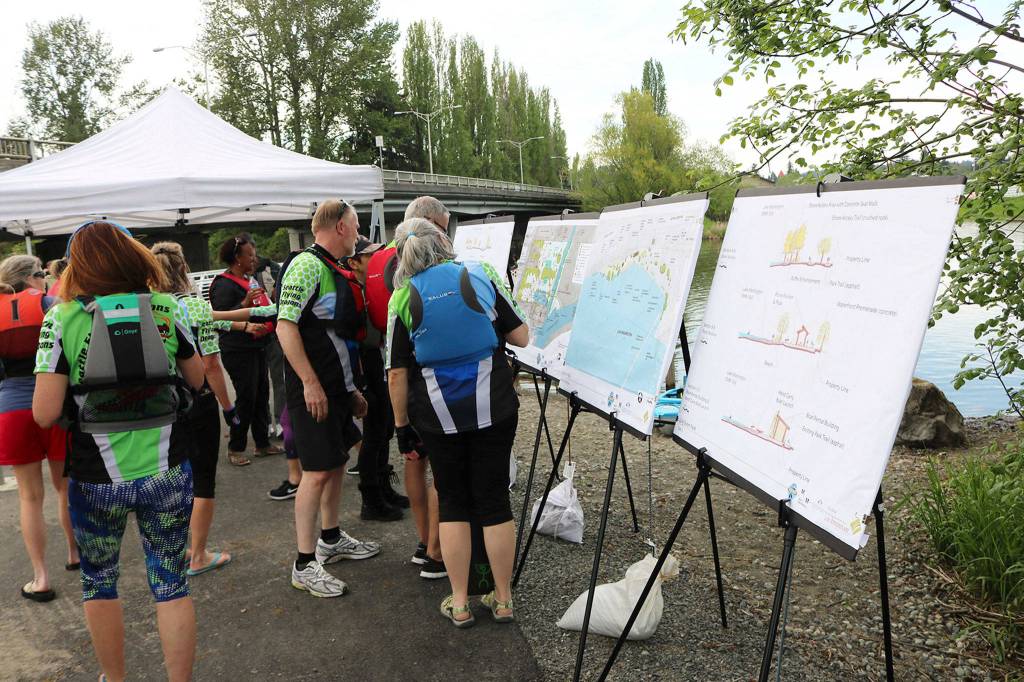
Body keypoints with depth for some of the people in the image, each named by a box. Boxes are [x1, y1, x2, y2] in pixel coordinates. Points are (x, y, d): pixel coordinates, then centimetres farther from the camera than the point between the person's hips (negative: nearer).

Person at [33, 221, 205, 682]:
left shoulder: (62, 319, -9)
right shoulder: (166, 308, -4)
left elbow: (45, 414, -11)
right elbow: (196, 379, 9)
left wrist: (81, 385, 8)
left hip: (96, 480, 0)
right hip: (167, 474, 1)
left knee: (98, 582, 22)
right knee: (171, 586, 12)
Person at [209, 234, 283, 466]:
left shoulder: (249, 279, 15)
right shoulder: (224, 284, -14)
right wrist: (245, 303, -27)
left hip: (257, 347, 9)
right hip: (238, 350, -9)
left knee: (262, 395, 12)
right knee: (246, 397, -6)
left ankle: (262, 443, 22)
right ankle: (235, 449, 7)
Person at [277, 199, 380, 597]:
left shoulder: (335, 270, 16)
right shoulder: (307, 265, -14)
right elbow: (286, 326, -22)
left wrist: (352, 387, 22)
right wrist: (310, 382, -25)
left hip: (337, 385, 10)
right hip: (313, 389, -10)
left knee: (337, 461, 17)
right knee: (318, 471, -7)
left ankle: (331, 539, 32)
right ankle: (305, 565, 1)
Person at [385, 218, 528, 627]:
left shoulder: (403, 298, -4)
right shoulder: (481, 276, -3)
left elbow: (397, 373, -3)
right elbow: (521, 337, 1)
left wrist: (402, 425, 6)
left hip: (437, 415, 0)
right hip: (492, 408, 0)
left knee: (452, 502, 14)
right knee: (494, 501, 10)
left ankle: (459, 604, 20)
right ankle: (502, 600, 22)